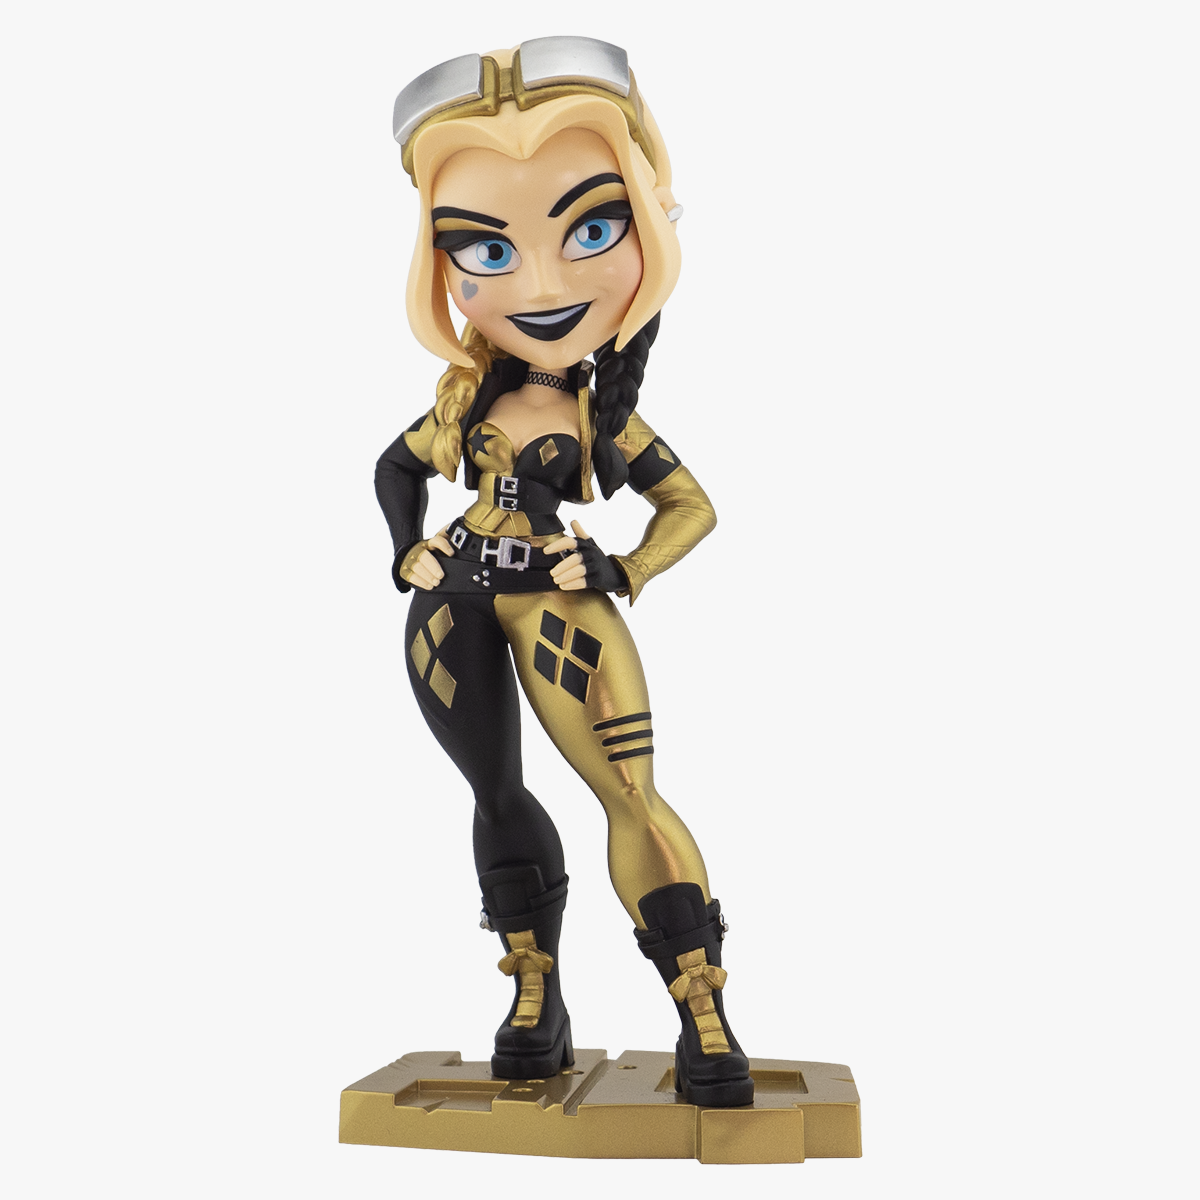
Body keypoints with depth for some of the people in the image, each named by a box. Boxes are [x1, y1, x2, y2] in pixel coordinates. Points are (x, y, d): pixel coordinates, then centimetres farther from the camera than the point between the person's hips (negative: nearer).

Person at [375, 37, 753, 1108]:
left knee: (631, 794, -11)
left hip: (557, 608, -3)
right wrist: (408, 555, 9)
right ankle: (536, 999, 24)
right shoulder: (467, 397, 4)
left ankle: (705, 1017, -6)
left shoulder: (607, 417, -4)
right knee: (497, 794, 10)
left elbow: (693, 508, 4)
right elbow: (397, 469, 21)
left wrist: (620, 574, -7)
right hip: (454, 609, 4)